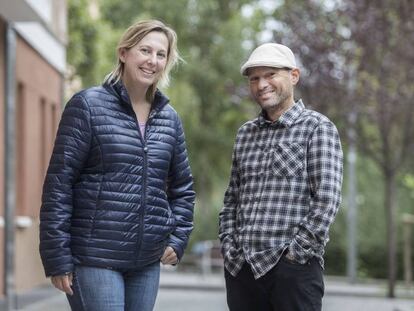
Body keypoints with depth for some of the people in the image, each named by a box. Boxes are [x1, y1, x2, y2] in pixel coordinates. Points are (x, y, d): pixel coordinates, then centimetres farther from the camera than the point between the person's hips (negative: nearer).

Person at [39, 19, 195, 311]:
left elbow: (183, 186, 21)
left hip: (148, 261, 5)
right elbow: (58, 183, -7)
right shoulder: (88, 105, -4)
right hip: (94, 257, -5)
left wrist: (178, 239, 8)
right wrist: (57, 257, -11)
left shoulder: (169, 118, 10)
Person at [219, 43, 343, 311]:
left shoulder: (317, 127, -1)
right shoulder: (246, 133, 16)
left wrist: (296, 252, -13)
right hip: (240, 267, 5)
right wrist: (229, 247, 5)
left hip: (293, 268, -5)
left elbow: (327, 200, -10)